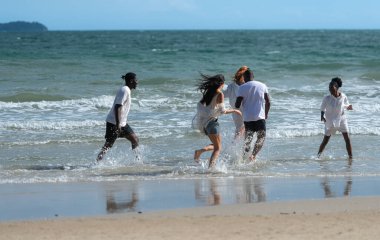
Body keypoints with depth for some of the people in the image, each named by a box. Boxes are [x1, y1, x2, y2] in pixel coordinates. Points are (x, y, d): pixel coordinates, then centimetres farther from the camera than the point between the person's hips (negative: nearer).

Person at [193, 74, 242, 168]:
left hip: (203, 121, 7)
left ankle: (200, 151, -1)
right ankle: (211, 167, -18)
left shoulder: (208, 92, 11)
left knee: (215, 145, 20)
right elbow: (222, 111, -12)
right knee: (218, 148, -1)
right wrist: (234, 111, 1)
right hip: (212, 121, -7)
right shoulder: (220, 94, -10)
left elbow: (199, 105, 15)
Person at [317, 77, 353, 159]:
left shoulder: (343, 96, -9)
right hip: (330, 121, -1)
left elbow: (346, 105, 6)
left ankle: (350, 157, -1)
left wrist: (349, 107, -18)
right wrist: (322, 116, -27)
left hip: (341, 119, 1)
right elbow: (322, 108, -8)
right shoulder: (327, 98, -13)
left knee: (347, 138, -8)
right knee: (325, 140, 6)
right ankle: (318, 155, 23)